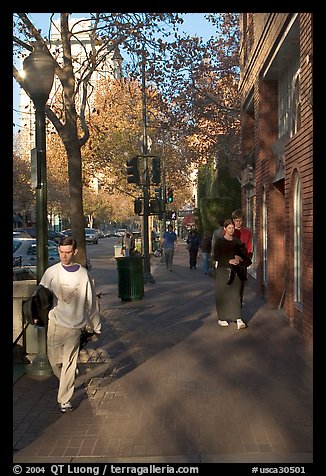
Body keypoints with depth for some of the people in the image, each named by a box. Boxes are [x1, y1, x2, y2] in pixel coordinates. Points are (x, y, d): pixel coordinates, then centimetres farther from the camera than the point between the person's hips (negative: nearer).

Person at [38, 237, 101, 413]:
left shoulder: (83, 274, -3)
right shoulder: (51, 272, -2)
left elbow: (91, 301, 4)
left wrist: (95, 326, 9)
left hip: (75, 326, -1)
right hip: (55, 324, 1)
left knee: (69, 364, 3)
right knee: (54, 360, 9)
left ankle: (64, 400, 15)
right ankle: (66, 383, 38)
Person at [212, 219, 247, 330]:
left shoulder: (237, 241, 11)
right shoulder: (219, 240, 0)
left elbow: (242, 254, 16)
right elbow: (216, 256, -6)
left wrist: (239, 258, -7)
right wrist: (229, 261, -16)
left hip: (235, 270, 3)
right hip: (223, 270, -2)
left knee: (235, 293, -6)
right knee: (222, 294, 1)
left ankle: (238, 319, -11)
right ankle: (221, 318, 14)